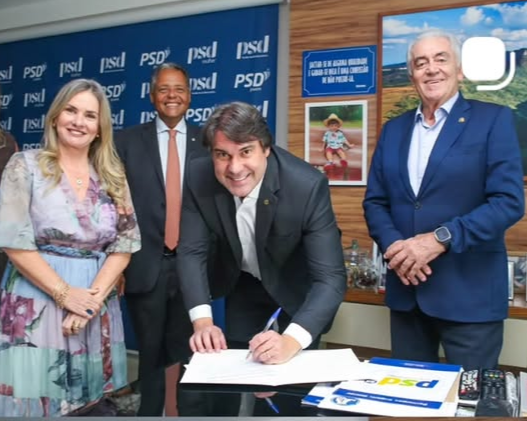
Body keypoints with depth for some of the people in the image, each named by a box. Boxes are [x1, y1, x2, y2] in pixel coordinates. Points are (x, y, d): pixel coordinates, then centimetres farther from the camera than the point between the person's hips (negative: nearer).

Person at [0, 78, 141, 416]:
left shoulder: (113, 176, 7)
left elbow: (125, 243, 2)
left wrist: (94, 297, -10)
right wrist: (65, 294, -13)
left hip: (96, 308, 3)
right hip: (36, 305, -3)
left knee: (91, 403, 9)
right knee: (35, 402, 2)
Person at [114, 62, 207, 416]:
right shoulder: (128, 141, 2)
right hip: (145, 265, 0)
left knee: (191, 352, 15)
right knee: (151, 354, 15)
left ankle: (190, 412, 33)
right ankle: (149, 412, 33)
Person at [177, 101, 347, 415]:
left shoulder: (308, 185, -35)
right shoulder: (199, 178, -24)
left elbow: (331, 278, -35)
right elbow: (192, 252, -17)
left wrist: (291, 340, -50)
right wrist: (203, 322, -30)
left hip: (297, 287, -2)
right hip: (242, 285, 3)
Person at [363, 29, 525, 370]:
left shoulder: (493, 119, -2)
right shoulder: (393, 129, 12)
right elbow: (375, 201, 9)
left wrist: (439, 239, -20)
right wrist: (393, 245, -11)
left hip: (469, 292, -4)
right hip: (406, 288, 4)